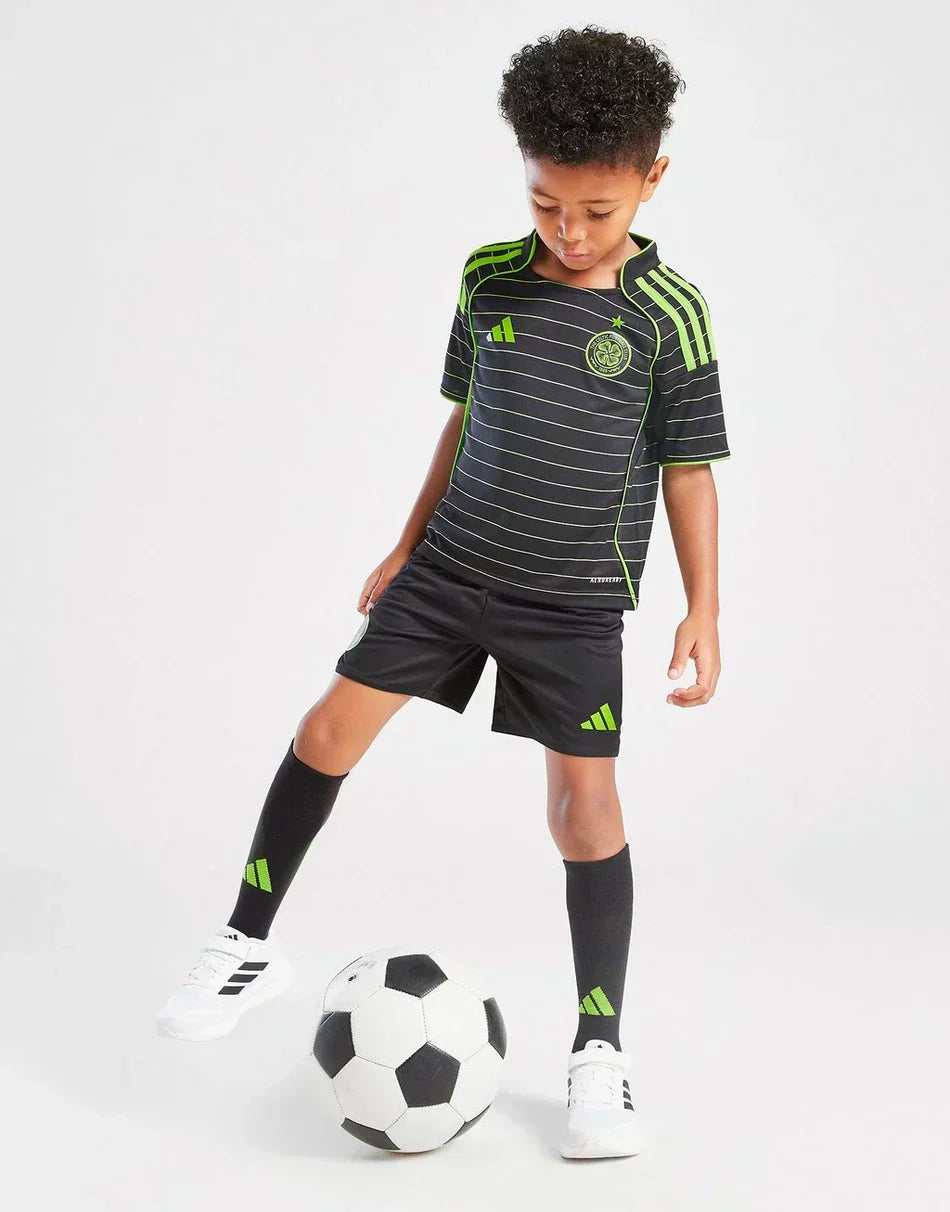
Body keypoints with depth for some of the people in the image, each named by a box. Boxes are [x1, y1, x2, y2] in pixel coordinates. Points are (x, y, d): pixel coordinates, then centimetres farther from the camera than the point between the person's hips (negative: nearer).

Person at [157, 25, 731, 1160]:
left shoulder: (669, 312, -10)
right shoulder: (489, 278, 1)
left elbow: (688, 467, -5)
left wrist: (703, 608, -10)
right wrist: (406, 545, 17)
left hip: (575, 598, -3)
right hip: (452, 566, 4)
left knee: (584, 793, -3)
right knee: (331, 725, 0)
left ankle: (599, 1046, 11)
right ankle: (248, 944, 18)